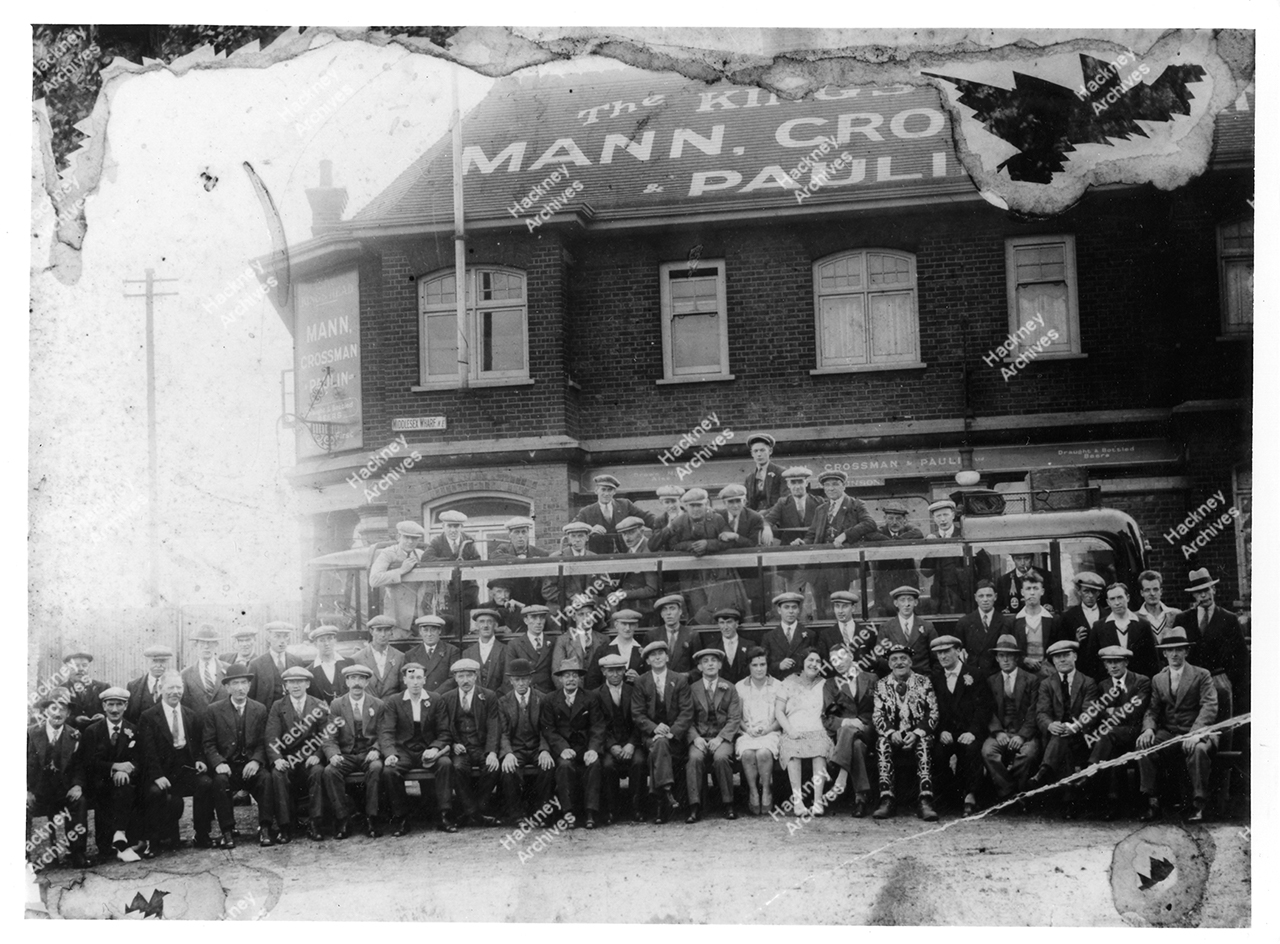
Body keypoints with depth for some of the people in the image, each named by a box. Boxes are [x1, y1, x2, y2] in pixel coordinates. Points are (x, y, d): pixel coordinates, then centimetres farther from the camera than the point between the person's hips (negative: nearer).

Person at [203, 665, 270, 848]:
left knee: (266, 778, -30)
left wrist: (256, 761, -14)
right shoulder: (214, 710, 5)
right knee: (220, 781, -33)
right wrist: (218, 763, -18)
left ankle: (265, 829, -24)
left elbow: (263, 742, 6)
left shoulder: (259, 710, 10)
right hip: (226, 765, -1)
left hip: (251, 765, 1)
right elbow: (208, 743, 0)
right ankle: (227, 832, -24)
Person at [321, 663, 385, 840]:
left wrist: (376, 751, -15)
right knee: (329, 771, -31)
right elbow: (329, 737, 1)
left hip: (368, 754, 0)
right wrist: (333, 754, -19)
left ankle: (370, 818, -26)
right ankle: (342, 819, -22)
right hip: (344, 755, 1)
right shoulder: (336, 705, 8)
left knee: (376, 768, -35)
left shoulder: (377, 704, 9)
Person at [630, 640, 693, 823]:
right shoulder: (640, 683, 10)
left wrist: (674, 731, -15)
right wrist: (654, 727, -14)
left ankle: (663, 802, -26)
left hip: (674, 735, 0)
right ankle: (666, 793, -40)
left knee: (660, 745, -30)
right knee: (659, 744, -34)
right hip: (650, 735, 0)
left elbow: (687, 712, 1)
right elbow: (637, 714, 4)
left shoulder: (680, 680, 9)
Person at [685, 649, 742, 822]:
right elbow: (688, 719, 5)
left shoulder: (729, 688, 9)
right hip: (699, 737, 1)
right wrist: (695, 738, -13)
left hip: (722, 737, -1)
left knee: (721, 757, -32)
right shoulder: (692, 689, 9)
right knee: (695, 758, -31)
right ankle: (695, 807, -29)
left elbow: (734, 718, 1)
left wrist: (720, 738, -13)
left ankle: (728, 804, -20)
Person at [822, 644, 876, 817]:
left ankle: (840, 782, -49)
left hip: (868, 731, -1)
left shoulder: (871, 679, 18)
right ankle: (861, 795, -45)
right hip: (842, 731, 1)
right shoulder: (830, 684, 20)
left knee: (850, 732, -38)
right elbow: (827, 718, 8)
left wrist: (862, 723, -8)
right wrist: (844, 722, -14)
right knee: (856, 744, -37)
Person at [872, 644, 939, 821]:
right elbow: (877, 715, 2)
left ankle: (926, 801, -43)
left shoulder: (923, 682, 6)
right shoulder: (881, 685, 9)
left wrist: (917, 733, -17)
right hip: (893, 736, 1)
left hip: (918, 736, -1)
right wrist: (891, 733, -19)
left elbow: (933, 713, -1)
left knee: (924, 743, -34)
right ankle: (886, 799, -37)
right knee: (883, 743, -32)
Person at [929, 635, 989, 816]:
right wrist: (941, 731, -10)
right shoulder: (934, 678, 14)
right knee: (937, 752, -29)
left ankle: (970, 797, -27)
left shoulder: (973, 675, 5)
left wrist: (973, 731, -19)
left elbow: (983, 708, -3)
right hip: (946, 732, 2)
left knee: (972, 749, -35)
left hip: (969, 733, -2)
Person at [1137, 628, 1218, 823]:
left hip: (1196, 732, -3)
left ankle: (1197, 805, -24)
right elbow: (1152, 710, 10)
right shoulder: (1158, 679, 15)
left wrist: (1195, 733, -27)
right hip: (1168, 733, 4)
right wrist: (1148, 729, -14)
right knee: (1144, 746, -26)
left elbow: (1210, 707, -10)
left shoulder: (1202, 675, 2)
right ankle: (1152, 803, -18)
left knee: (1198, 749, -37)